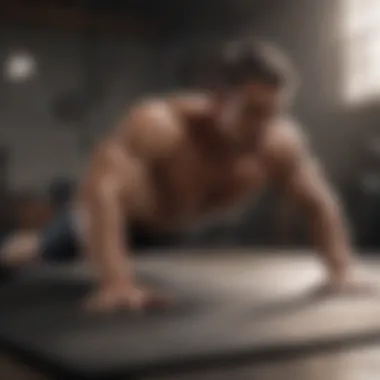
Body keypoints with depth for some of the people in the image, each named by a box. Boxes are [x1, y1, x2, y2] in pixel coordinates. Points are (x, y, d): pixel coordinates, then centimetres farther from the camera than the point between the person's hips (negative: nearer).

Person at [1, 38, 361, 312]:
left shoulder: (282, 143, -29)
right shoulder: (157, 126, -47)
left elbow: (320, 203, -14)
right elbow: (101, 189, -59)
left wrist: (341, 269, -22)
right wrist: (115, 282, -68)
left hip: (178, 225, 6)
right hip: (123, 218, -6)